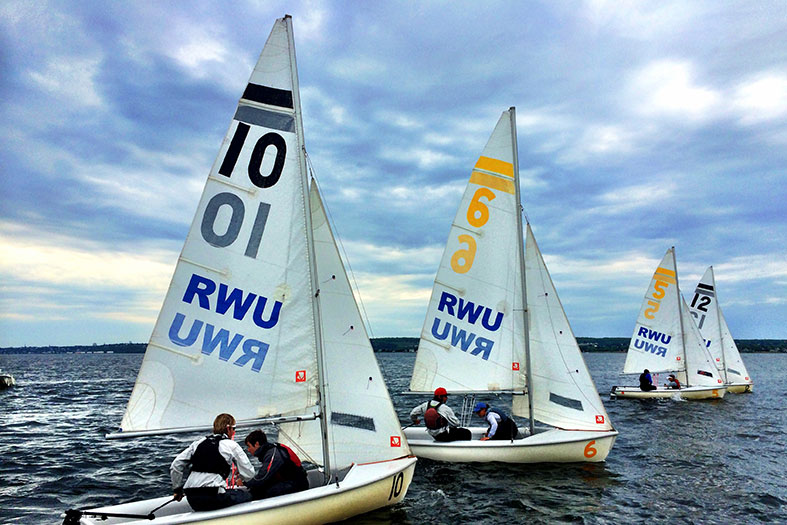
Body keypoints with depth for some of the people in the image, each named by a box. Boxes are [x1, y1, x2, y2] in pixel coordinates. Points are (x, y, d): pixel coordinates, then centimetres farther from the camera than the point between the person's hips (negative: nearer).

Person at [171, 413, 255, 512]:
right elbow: (249, 474, 2)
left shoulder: (199, 442, 16)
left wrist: (177, 489, 26)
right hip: (213, 498, -6)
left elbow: (175, 465, 16)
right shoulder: (232, 445, 2)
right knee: (247, 494, 9)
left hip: (192, 501, 6)